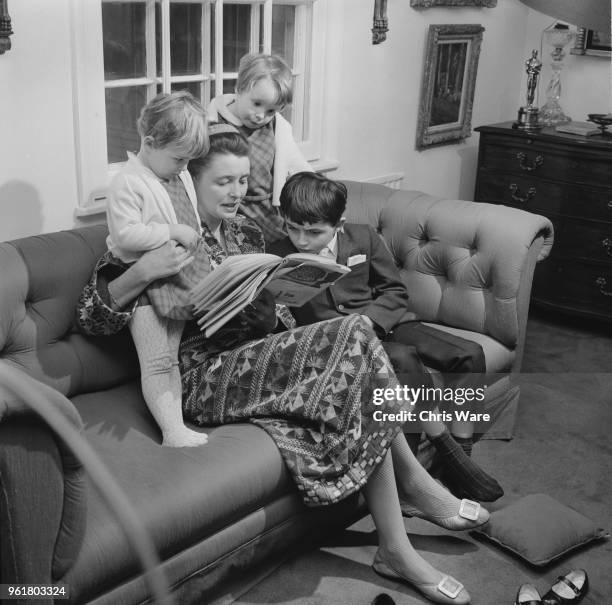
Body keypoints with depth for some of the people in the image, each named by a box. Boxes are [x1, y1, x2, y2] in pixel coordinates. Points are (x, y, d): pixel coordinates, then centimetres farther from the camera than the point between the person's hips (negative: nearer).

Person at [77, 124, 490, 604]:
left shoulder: (246, 234, 16)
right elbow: (92, 317, -10)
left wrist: (271, 292, -5)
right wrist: (142, 272, -26)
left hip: (256, 364, 7)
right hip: (205, 380, -7)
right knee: (352, 336, -24)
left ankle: (397, 551, -13)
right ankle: (414, 479, -10)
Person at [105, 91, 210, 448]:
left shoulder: (181, 174, 9)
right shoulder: (128, 183, -16)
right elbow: (125, 233, -24)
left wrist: (195, 236, 10)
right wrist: (172, 232, -23)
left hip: (182, 274, 8)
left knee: (173, 355, 12)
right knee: (157, 361, -6)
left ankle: (177, 425, 16)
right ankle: (172, 431, -4)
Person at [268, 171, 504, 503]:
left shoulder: (363, 238, 3)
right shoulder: (278, 257, -2)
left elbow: (395, 291, 8)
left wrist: (368, 319, -10)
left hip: (380, 323, 5)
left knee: (470, 354, -12)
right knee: (404, 358, -35)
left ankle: (461, 451, -6)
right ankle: (446, 452, -22)